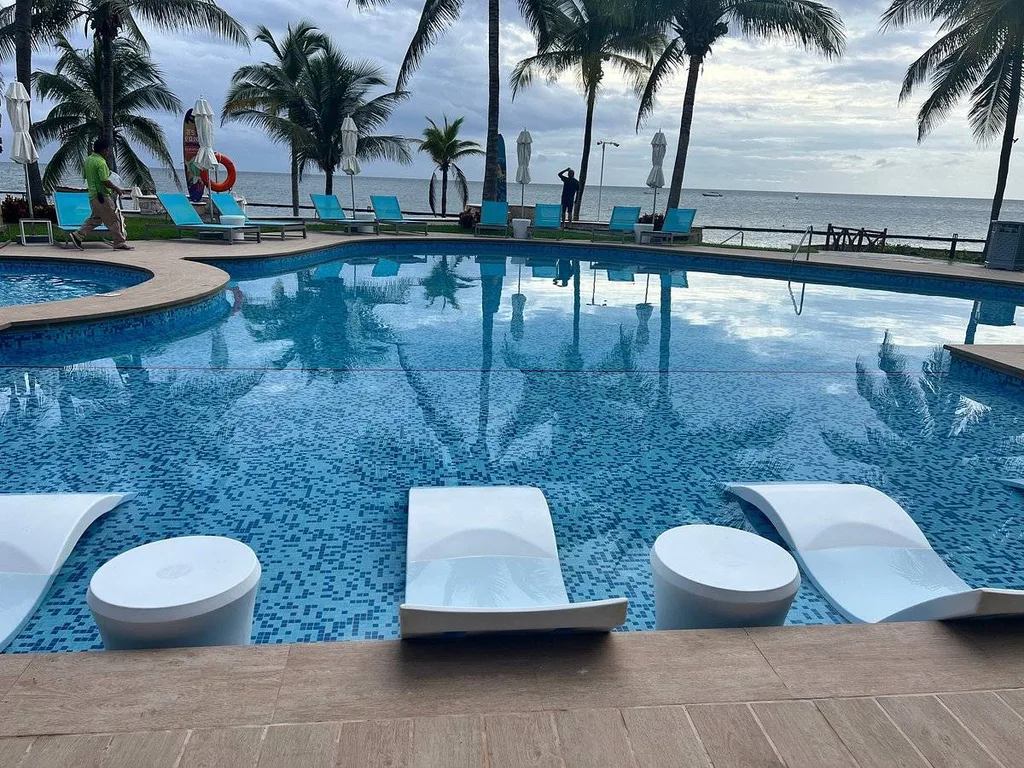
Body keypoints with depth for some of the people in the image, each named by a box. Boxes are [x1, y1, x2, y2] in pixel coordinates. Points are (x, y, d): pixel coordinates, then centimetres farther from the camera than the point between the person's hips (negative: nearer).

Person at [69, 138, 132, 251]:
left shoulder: (88, 160, 11)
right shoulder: (101, 162, -18)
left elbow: (86, 177, 19)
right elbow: (105, 181, -22)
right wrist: (117, 189, -9)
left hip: (92, 194, 9)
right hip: (102, 196, -9)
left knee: (95, 218, 18)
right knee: (113, 220, -1)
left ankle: (78, 236, 13)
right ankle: (120, 243, 4)